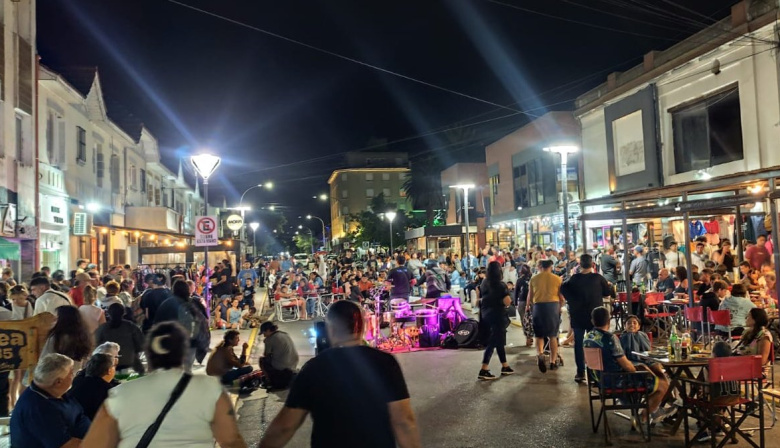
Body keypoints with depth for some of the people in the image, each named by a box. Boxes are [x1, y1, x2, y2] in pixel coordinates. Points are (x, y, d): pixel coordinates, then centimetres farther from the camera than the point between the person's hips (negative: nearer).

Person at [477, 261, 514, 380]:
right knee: (493, 342, -5)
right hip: (497, 316, -7)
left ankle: (505, 367, 28)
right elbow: (507, 302, -19)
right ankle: (483, 371, -8)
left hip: (486, 315, 7)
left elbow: (480, 300, 15)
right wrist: (508, 298, 1)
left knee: (498, 340, 18)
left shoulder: (483, 284, 6)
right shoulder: (500, 285, -14)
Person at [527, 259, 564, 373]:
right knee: (553, 335, 11)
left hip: (538, 306, 0)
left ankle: (540, 354, -16)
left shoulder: (534, 279, 3)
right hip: (553, 306, 0)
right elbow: (562, 297, 2)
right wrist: (560, 307, 18)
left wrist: (528, 307, 24)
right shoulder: (557, 279, 1)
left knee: (539, 335, 9)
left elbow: (530, 297, 7)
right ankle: (553, 362, 14)